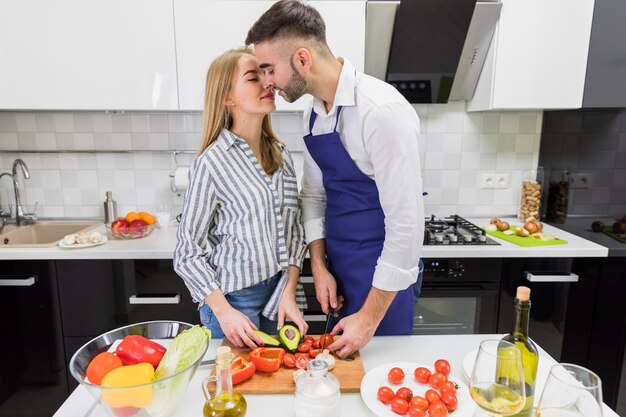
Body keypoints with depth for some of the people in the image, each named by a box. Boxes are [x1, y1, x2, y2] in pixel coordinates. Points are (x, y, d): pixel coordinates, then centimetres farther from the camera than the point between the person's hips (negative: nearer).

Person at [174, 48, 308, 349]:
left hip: (281, 293, 5)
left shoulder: (280, 154, 2)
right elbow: (188, 252, -9)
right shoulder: (212, 162, -14)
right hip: (234, 300, -5)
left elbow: (295, 230, 3)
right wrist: (224, 312, -16)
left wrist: (289, 293, -6)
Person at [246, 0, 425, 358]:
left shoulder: (382, 110, -24)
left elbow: (407, 221, -23)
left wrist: (370, 317, -17)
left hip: (384, 278, -7)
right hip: (338, 272, 7)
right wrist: (319, 267, 0)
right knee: (343, 361, 23)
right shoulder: (313, 114, 2)